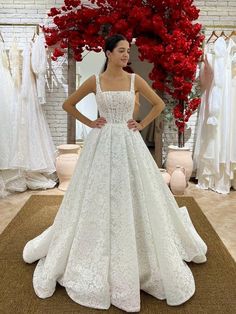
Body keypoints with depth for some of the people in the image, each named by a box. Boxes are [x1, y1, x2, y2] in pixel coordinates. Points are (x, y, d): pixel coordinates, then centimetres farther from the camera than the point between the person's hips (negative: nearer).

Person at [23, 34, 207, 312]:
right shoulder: (95, 81, 3)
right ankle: (97, 261, 25)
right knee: (98, 199, 5)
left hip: (129, 144, 1)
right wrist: (89, 122, 3)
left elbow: (159, 104, 12)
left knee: (132, 199, 5)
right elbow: (68, 104, 11)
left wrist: (142, 125, 4)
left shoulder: (135, 80, 4)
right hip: (102, 144, 0)